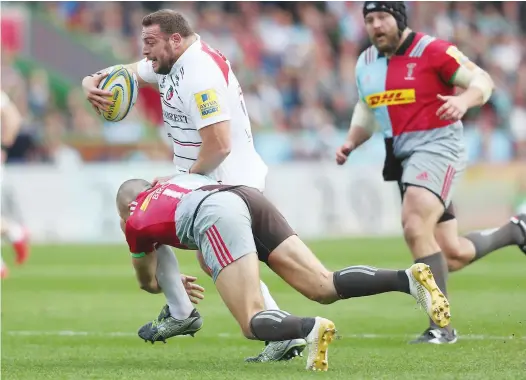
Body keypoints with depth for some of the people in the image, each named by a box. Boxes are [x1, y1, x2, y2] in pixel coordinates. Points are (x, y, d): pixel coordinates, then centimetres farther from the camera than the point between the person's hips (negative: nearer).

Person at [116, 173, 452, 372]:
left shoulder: (137, 221, 27)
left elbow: (148, 282, 44)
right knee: (325, 287, -3)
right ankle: (409, 278, -25)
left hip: (216, 217, -6)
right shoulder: (177, 183, 41)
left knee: (253, 324, -9)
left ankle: (311, 330, -41)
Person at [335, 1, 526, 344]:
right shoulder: (366, 64, 11)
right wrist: (351, 142, 8)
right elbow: (366, 110, 25)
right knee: (453, 255, 8)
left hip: (437, 146, -8)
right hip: (403, 158, 8)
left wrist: (464, 100, -31)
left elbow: (482, 80, -10)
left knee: (416, 229, -25)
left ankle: (441, 327, -19)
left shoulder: (432, 51, -11)